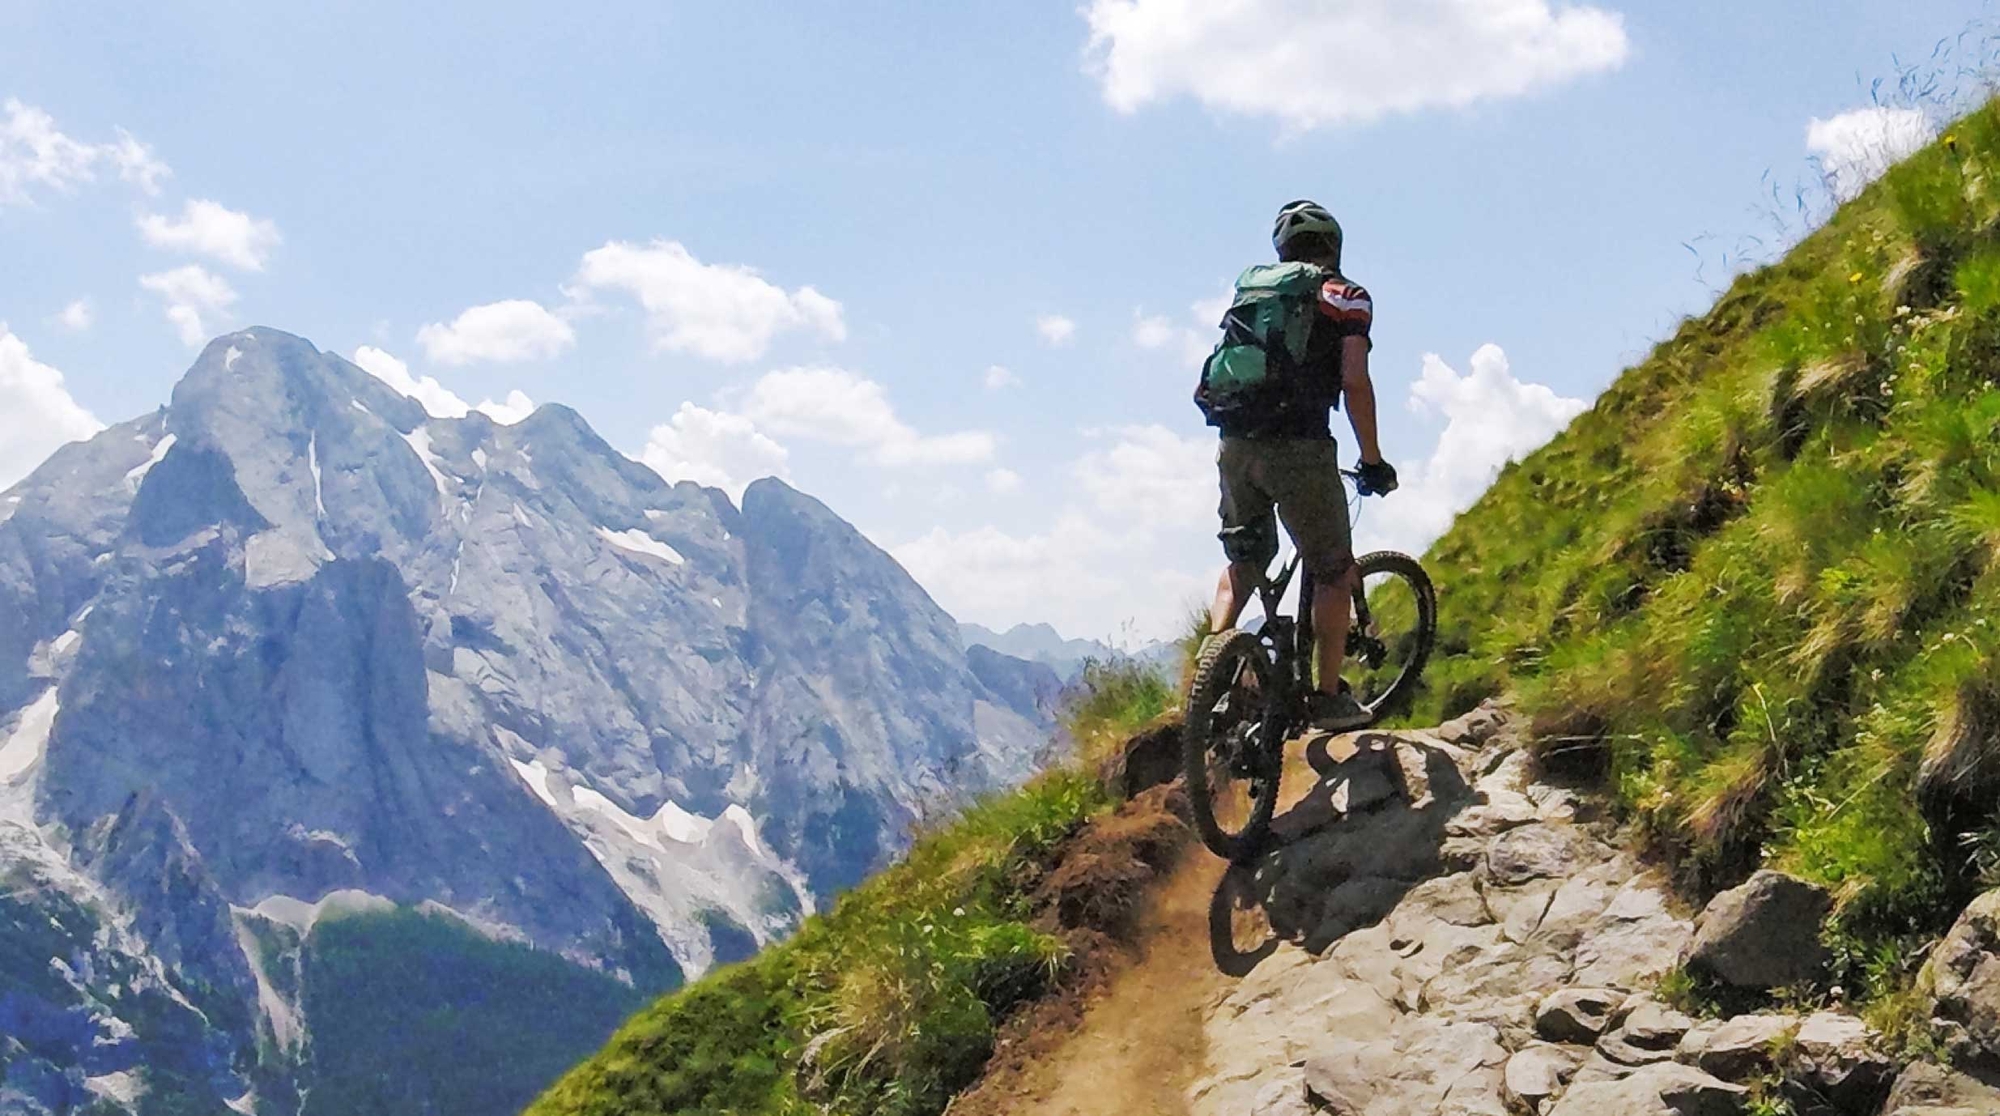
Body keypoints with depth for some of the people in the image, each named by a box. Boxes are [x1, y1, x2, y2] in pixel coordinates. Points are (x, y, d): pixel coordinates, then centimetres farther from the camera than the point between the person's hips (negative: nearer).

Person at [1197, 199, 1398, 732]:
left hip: (1235, 446, 5)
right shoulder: (1345, 296, 4)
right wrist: (1372, 461, 0)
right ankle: (1328, 698, 8)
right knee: (1334, 571, 9)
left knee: (1244, 559, 24)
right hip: (1299, 448, -5)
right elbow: (1355, 382, -7)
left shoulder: (1249, 288, 20)